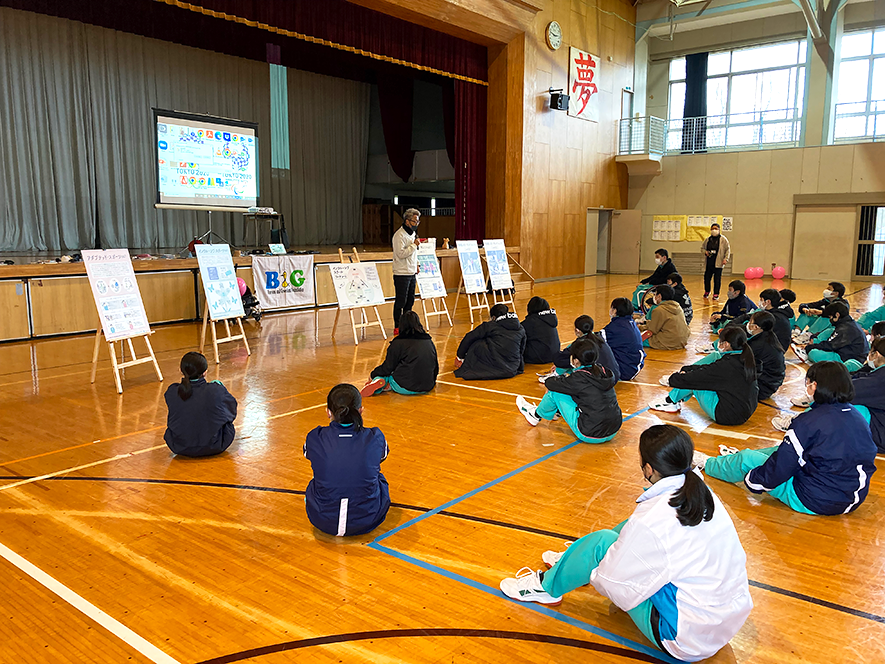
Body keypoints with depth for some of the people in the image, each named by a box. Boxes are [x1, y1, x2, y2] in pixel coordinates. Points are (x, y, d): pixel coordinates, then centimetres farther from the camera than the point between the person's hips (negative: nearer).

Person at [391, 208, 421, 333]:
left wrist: (416, 268, 19)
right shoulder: (399, 235, -14)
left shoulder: (413, 233, 15)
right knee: (400, 302, -3)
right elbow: (401, 253, -21)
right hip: (401, 274, -8)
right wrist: (414, 245, -17)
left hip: (412, 273, 8)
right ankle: (397, 327, 4)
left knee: (410, 301, 12)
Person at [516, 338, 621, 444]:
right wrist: (568, 379, 24)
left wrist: (563, 378, 19)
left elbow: (549, 383, -4)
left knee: (555, 392, 2)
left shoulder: (579, 378, -17)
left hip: (591, 435, -7)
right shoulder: (603, 371, 2)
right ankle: (558, 411, 45)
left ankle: (536, 416, 27)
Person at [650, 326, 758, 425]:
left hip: (728, 415, -9)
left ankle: (671, 401, 16)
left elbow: (691, 379, -18)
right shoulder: (746, 358, 0)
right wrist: (685, 369, 8)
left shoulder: (726, 365, -26)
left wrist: (670, 380, 1)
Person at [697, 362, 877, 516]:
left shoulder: (809, 421, -20)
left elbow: (781, 467, -15)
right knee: (780, 450, 26)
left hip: (812, 502, -8)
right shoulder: (859, 419, 1)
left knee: (746, 459, 8)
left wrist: (753, 481, 1)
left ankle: (707, 465, 35)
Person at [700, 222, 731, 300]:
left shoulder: (723, 239, -1)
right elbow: (702, 248, 20)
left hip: (718, 263, -4)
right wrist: (705, 252, -2)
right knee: (707, 277, 7)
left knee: (717, 279, -2)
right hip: (709, 262, 4)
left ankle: (716, 294, 8)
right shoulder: (707, 239, 9)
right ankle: (707, 291, 29)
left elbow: (728, 249, 0)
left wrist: (726, 259, -10)